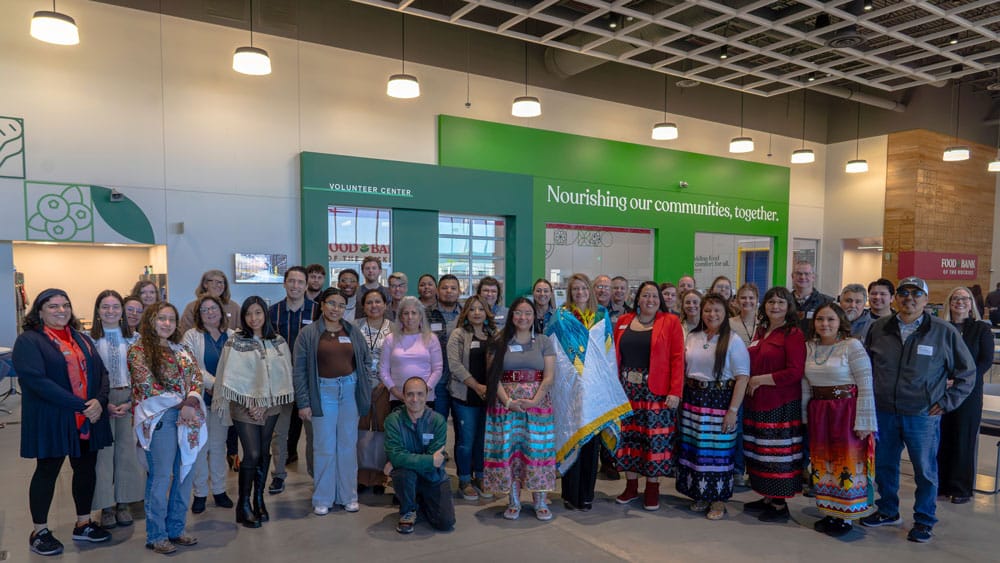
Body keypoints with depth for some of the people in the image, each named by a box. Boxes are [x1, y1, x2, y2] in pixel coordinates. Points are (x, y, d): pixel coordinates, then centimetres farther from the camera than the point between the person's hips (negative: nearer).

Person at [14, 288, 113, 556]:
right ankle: (39, 532, 22)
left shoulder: (81, 338, 12)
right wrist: (80, 405, -22)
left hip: (88, 418, 6)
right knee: (47, 471, 6)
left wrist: (99, 401, -13)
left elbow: (100, 371, 7)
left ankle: (83, 524, 28)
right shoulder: (29, 341, -8)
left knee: (86, 469, 12)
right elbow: (37, 380, -20)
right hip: (50, 420, -6)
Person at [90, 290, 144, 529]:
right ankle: (106, 506, 14)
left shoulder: (132, 338, 3)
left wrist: (130, 402, -8)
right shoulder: (90, 338, -2)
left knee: (127, 449, 6)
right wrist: (104, 403, -11)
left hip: (128, 399, 2)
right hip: (100, 401, -2)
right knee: (103, 451, 2)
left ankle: (123, 503, 18)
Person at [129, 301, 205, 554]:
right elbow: (149, 387, -11)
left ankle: (176, 529, 21)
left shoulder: (182, 350, 14)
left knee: (184, 474, 9)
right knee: (161, 477, -1)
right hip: (159, 418, -6)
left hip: (187, 418, 6)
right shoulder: (139, 350, -3)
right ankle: (156, 535, 11)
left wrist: (190, 402, -13)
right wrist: (180, 405, -13)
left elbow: (197, 378, 7)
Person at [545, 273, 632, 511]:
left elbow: (608, 352, 13)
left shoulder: (601, 316, 12)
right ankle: (571, 494, 7)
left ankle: (587, 493, 16)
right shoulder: (561, 318, 3)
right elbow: (553, 351, 0)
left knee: (591, 439, 4)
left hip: (596, 387, 3)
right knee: (572, 436, -4)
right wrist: (570, 373, -9)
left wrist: (607, 379, 4)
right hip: (570, 387, -3)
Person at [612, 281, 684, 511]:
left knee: (655, 437, 2)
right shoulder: (623, 321, 8)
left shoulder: (670, 322, -1)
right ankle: (631, 486, 22)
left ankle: (652, 488, 17)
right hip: (626, 389, 3)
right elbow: (615, 355, 9)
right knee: (628, 435, 8)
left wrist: (675, 391, -13)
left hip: (657, 391, -3)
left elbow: (677, 358, -7)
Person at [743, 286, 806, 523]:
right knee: (759, 452, 12)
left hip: (781, 405, -8)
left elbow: (795, 372, -17)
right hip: (757, 403, 8)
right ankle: (767, 498, 25)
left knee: (779, 454, -1)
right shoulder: (761, 332, 14)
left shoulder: (793, 334, -9)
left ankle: (780, 505, 10)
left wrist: (759, 380, -14)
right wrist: (748, 382, 9)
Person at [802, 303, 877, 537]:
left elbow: (866, 387, -12)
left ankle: (846, 516, 16)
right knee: (823, 463, 11)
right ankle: (829, 512, 24)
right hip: (818, 413, 5)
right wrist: (804, 416, 8)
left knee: (847, 464, 3)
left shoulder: (852, 346, -9)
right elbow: (805, 386, 10)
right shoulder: (809, 347, 6)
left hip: (847, 410, -5)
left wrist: (863, 422, -15)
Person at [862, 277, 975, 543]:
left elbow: (967, 371, 3)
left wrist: (947, 402, -2)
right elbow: (867, 364, 17)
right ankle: (888, 511, 33)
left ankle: (924, 521, 26)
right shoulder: (879, 328, 4)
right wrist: (870, 395, 10)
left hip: (923, 415, -3)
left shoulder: (944, 332, -4)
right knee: (884, 464, 14)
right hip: (883, 412, 3)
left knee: (925, 470, 8)